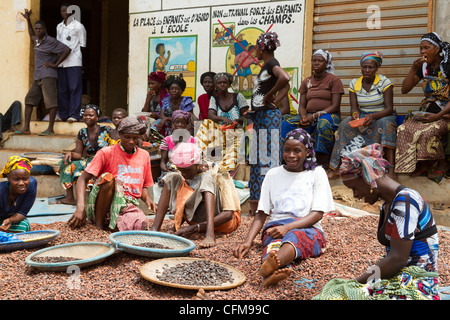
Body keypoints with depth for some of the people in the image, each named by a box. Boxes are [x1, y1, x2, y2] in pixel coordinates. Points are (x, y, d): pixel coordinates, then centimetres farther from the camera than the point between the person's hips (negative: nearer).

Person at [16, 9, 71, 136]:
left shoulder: (50, 41, -7)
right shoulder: (37, 40, 18)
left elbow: (67, 50, -13)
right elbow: (31, 35, 42)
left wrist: (55, 64, -11)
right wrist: (28, 20, 39)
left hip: (48, 75, -9)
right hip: (37, 77, 9)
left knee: (50, 102, -10)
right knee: (29, 100, 7)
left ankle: (50, 129, -11)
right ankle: (26, 128, 9)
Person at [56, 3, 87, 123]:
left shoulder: (78, 26, 3)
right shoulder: (59, 27, 19)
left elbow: (82, 46, 3)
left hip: (74, 62, -5)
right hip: (61, 62, 5)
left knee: (74, 89, -8)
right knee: (62, 89, 4)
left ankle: (74, 115, -9)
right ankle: (63, 115, 9)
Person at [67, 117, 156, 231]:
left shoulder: (144, 155, 12)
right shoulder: (107, 152, -2)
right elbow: (83, 179, -7)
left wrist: (147, 198, -2)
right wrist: (80, 206, -23)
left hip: (129, 204, 2)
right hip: (103, 205, -2)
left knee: (142, 224, -33)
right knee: (108, 178, -34)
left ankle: (108, 224, -4)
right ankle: (98, 223, -17)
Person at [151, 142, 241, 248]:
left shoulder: (217, 174, -18)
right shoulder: (186, 176, 1)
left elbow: (228, 214, -26)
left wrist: (194, 228, -35)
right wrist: (177, 222, -8)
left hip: (228, 221, -6)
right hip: (203, 219, 6)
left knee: (207, 179, -32)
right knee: (171, 178, -7)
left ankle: (210, 234, -49)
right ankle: (155, 228, -20)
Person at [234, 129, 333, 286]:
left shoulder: (317, 173, 11)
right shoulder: (273, 174, 17)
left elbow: (318, 213, 0)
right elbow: (261, 213, 11)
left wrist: (287, 227, -17)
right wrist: (248, 241, -7)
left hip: (307, 228, -2)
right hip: (275, 226, 2)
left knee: (294, 236, -39)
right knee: (275, 243, -36)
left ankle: (268, 266, -70)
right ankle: (271, 274, -69)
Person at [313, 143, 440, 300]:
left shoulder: (405, 201, -15)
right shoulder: (386, 206, 14)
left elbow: (397, 259, -20)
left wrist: (356, 281, -13)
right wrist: (362, 279, 1)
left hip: (416, 286, -8)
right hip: (397, 281, 8)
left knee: (340, 293, -25)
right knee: (335, 288, -12)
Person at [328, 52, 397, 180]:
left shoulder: (384, 82, -6)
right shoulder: (354, 83, 4)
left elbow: (389, 109, -13)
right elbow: (354, 107, -1)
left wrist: (373, 116, -32)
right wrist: (355, 114, -27)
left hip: (382, 116, -2)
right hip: (362, 116, 2)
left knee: (387, 124, -37)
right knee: (346, 124, -28)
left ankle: (391, 169, -43)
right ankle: (336, 167, -32)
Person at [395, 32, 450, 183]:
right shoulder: (423, 67, 10)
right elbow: (404, 90, 6)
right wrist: (413, 69, -5)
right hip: (427, 112, 5)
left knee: (428, 132, -33)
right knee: (403, 129, -21)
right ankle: (422, 164, -12)